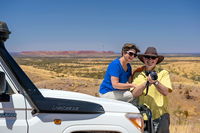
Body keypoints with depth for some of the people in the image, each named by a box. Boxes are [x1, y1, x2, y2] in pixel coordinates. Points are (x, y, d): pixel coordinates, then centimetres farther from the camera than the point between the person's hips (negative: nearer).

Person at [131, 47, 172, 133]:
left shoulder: (163, 73, 3)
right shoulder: (137, 74, 7)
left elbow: (166, 92, -8)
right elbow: (134, 94, -4)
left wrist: (155, 82, -23)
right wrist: (147, 82, -15)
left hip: (160, 116, -1)